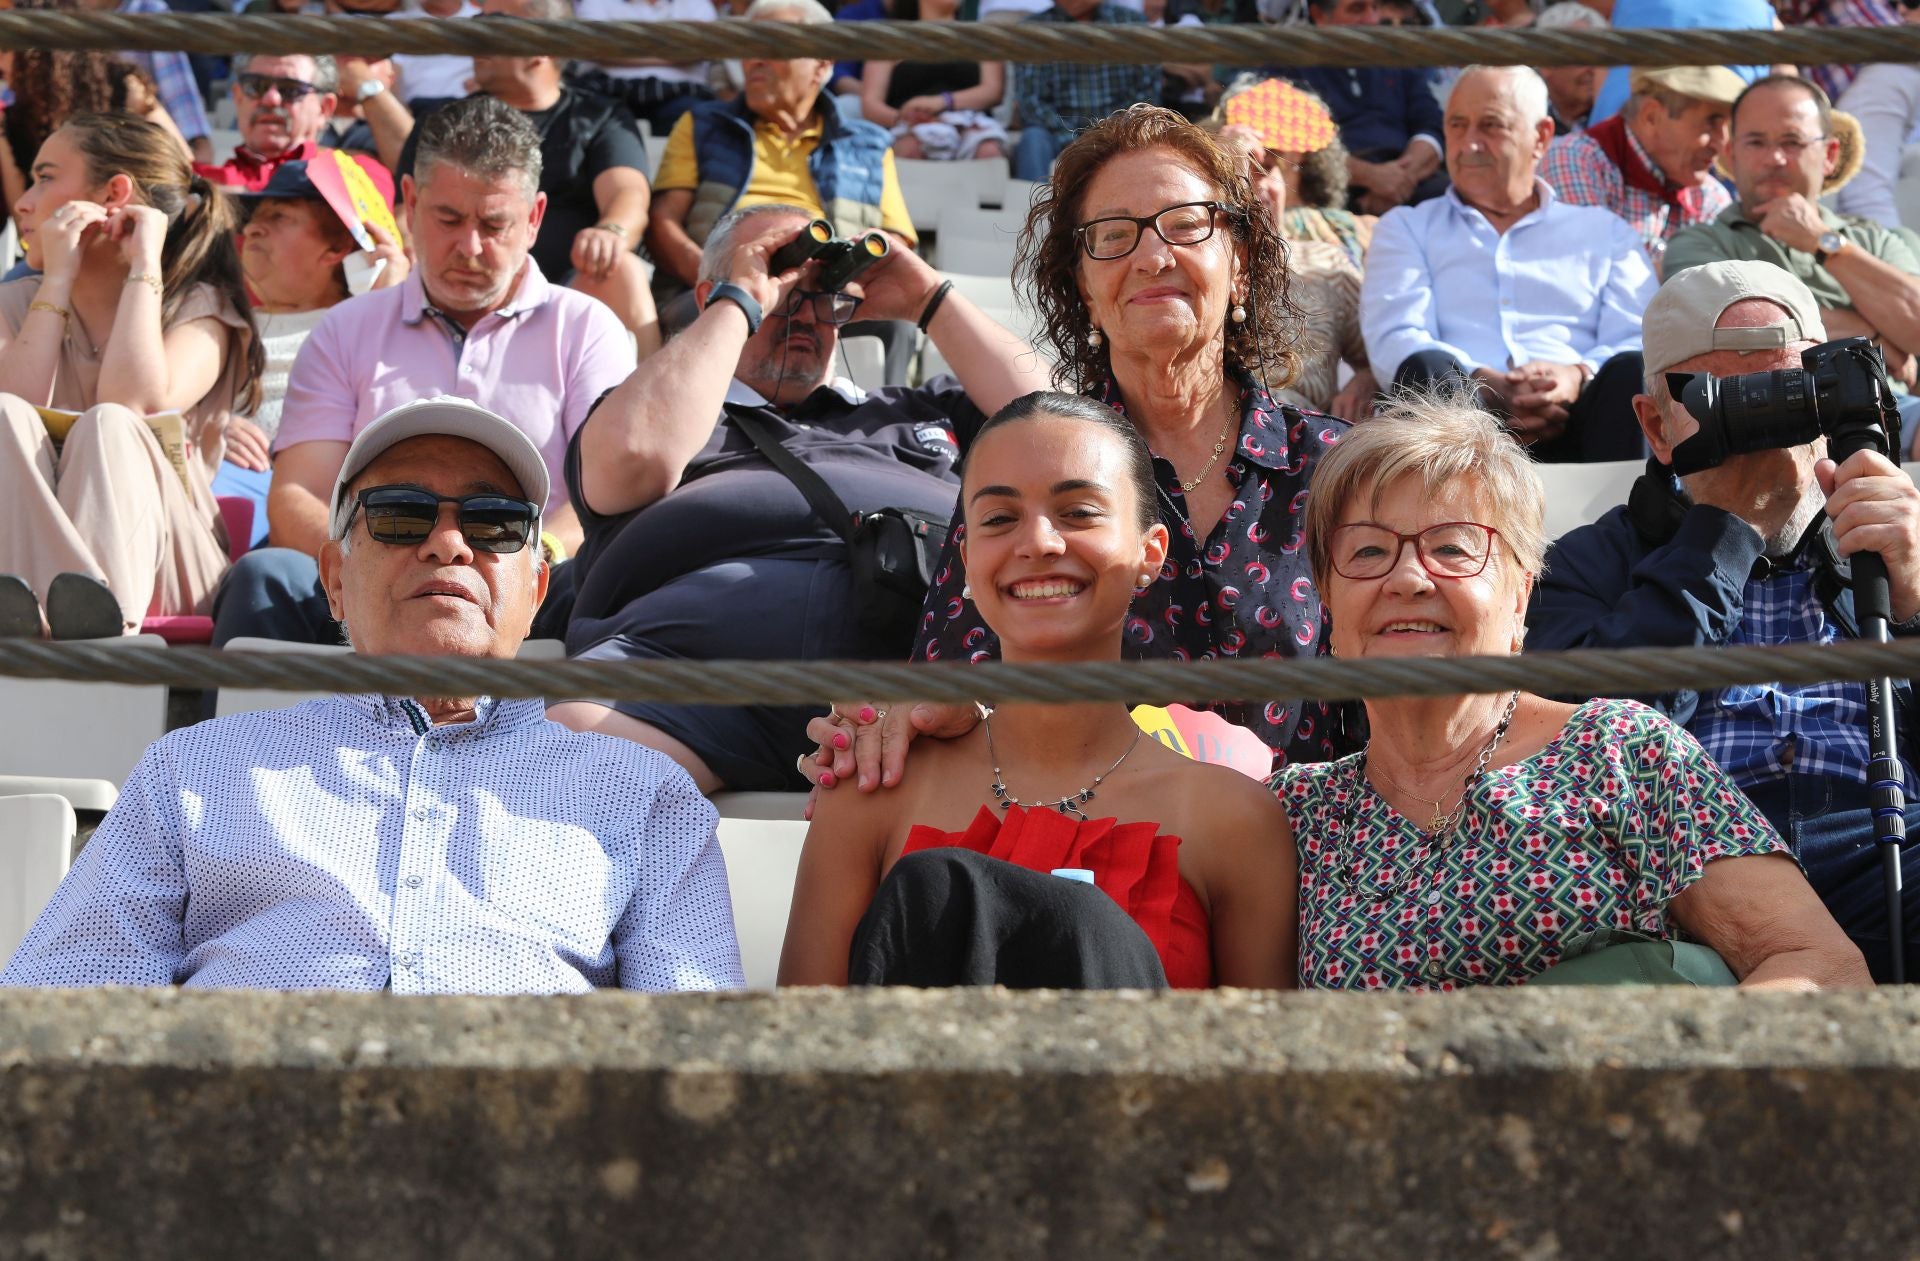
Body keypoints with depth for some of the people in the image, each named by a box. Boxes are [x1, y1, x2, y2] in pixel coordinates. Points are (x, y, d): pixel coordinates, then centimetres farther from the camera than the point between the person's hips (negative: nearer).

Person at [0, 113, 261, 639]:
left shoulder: (200, 308, 4)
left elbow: (137, 404, -19)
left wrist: (144, 266, -9)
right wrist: (59, 278, -6)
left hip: (164, 566, -2)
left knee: (107, 426, -30)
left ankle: (96, 613, -60)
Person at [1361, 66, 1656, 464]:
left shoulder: (1606, 232, 27)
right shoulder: (1406, 228, 25)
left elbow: (1638, 340, 10)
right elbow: (1394, 339, 7)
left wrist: (1579, 376, -16)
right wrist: (1484, 385, -15)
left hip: (1573, 422, 1)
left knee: (1634, 372, -31)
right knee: (1427, 370, -34)